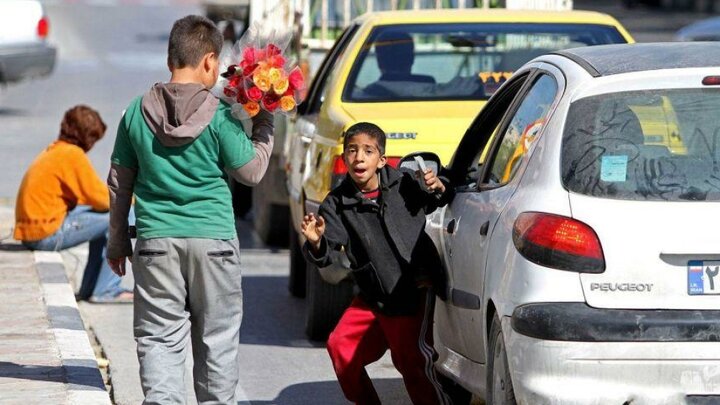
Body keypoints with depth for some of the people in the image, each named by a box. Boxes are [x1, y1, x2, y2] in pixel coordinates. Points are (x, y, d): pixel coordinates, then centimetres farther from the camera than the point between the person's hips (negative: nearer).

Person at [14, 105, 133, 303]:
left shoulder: (53, 151, 16)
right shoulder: (73, 154, -14)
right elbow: (100, 198, -12)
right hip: (48, 234, -10)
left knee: (103, 218, 24)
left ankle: (90, 288, 26)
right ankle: (106, 291, -2)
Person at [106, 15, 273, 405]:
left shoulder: (137, 111, 2)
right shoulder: (219, 116, -8)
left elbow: (119, 182, 9)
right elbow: (251, 171, 1)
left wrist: (117, 241, 18)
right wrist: (263, 124, 12)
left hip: (155, 242, 2)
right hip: (213, 240, -2)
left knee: (158, 337, 1)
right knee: (216, 338, 10)